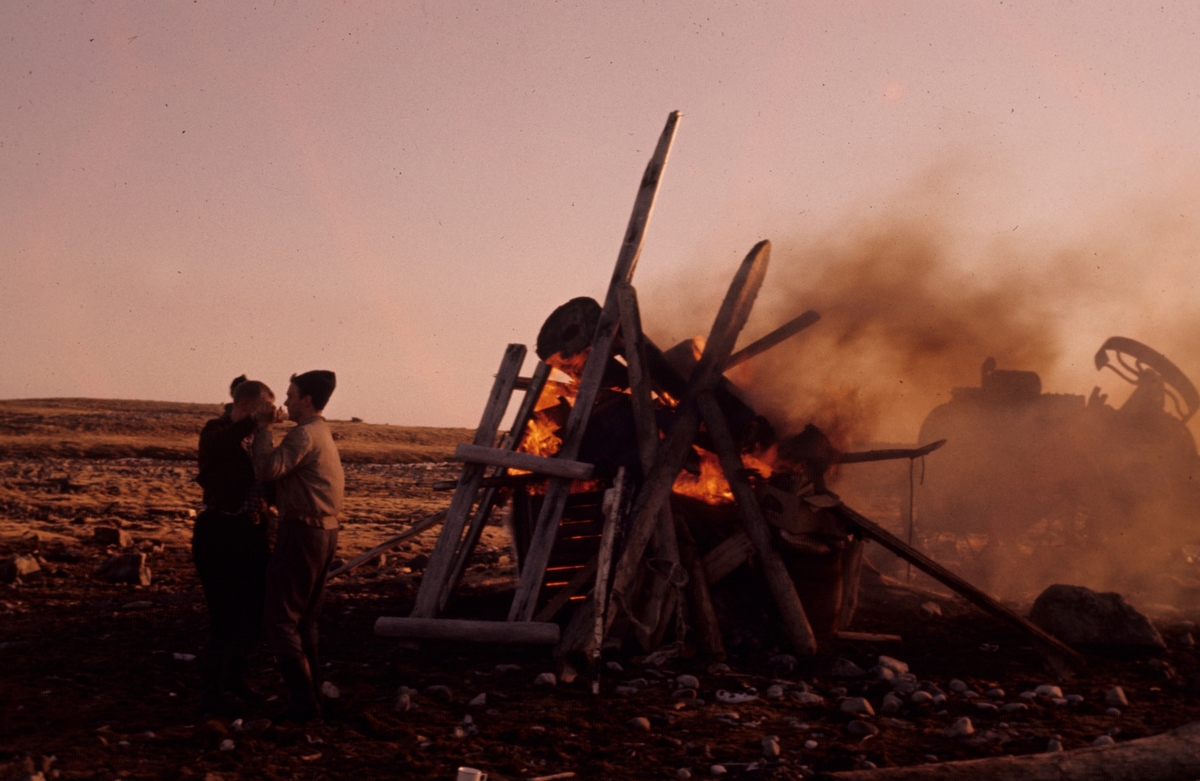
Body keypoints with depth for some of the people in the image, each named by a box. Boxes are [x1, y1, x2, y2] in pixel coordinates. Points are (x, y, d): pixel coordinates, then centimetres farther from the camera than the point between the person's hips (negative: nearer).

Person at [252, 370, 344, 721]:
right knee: (305, 619, 16)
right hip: (325, 532, 10)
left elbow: (268, 469, -27)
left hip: (302, 532, -10)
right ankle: (309, 693, 18)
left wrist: (263, 428, -14)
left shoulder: (305, 434, -14)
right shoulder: (324, 434, 18)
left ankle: (303, 700, -10)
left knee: (280, 619, -6)